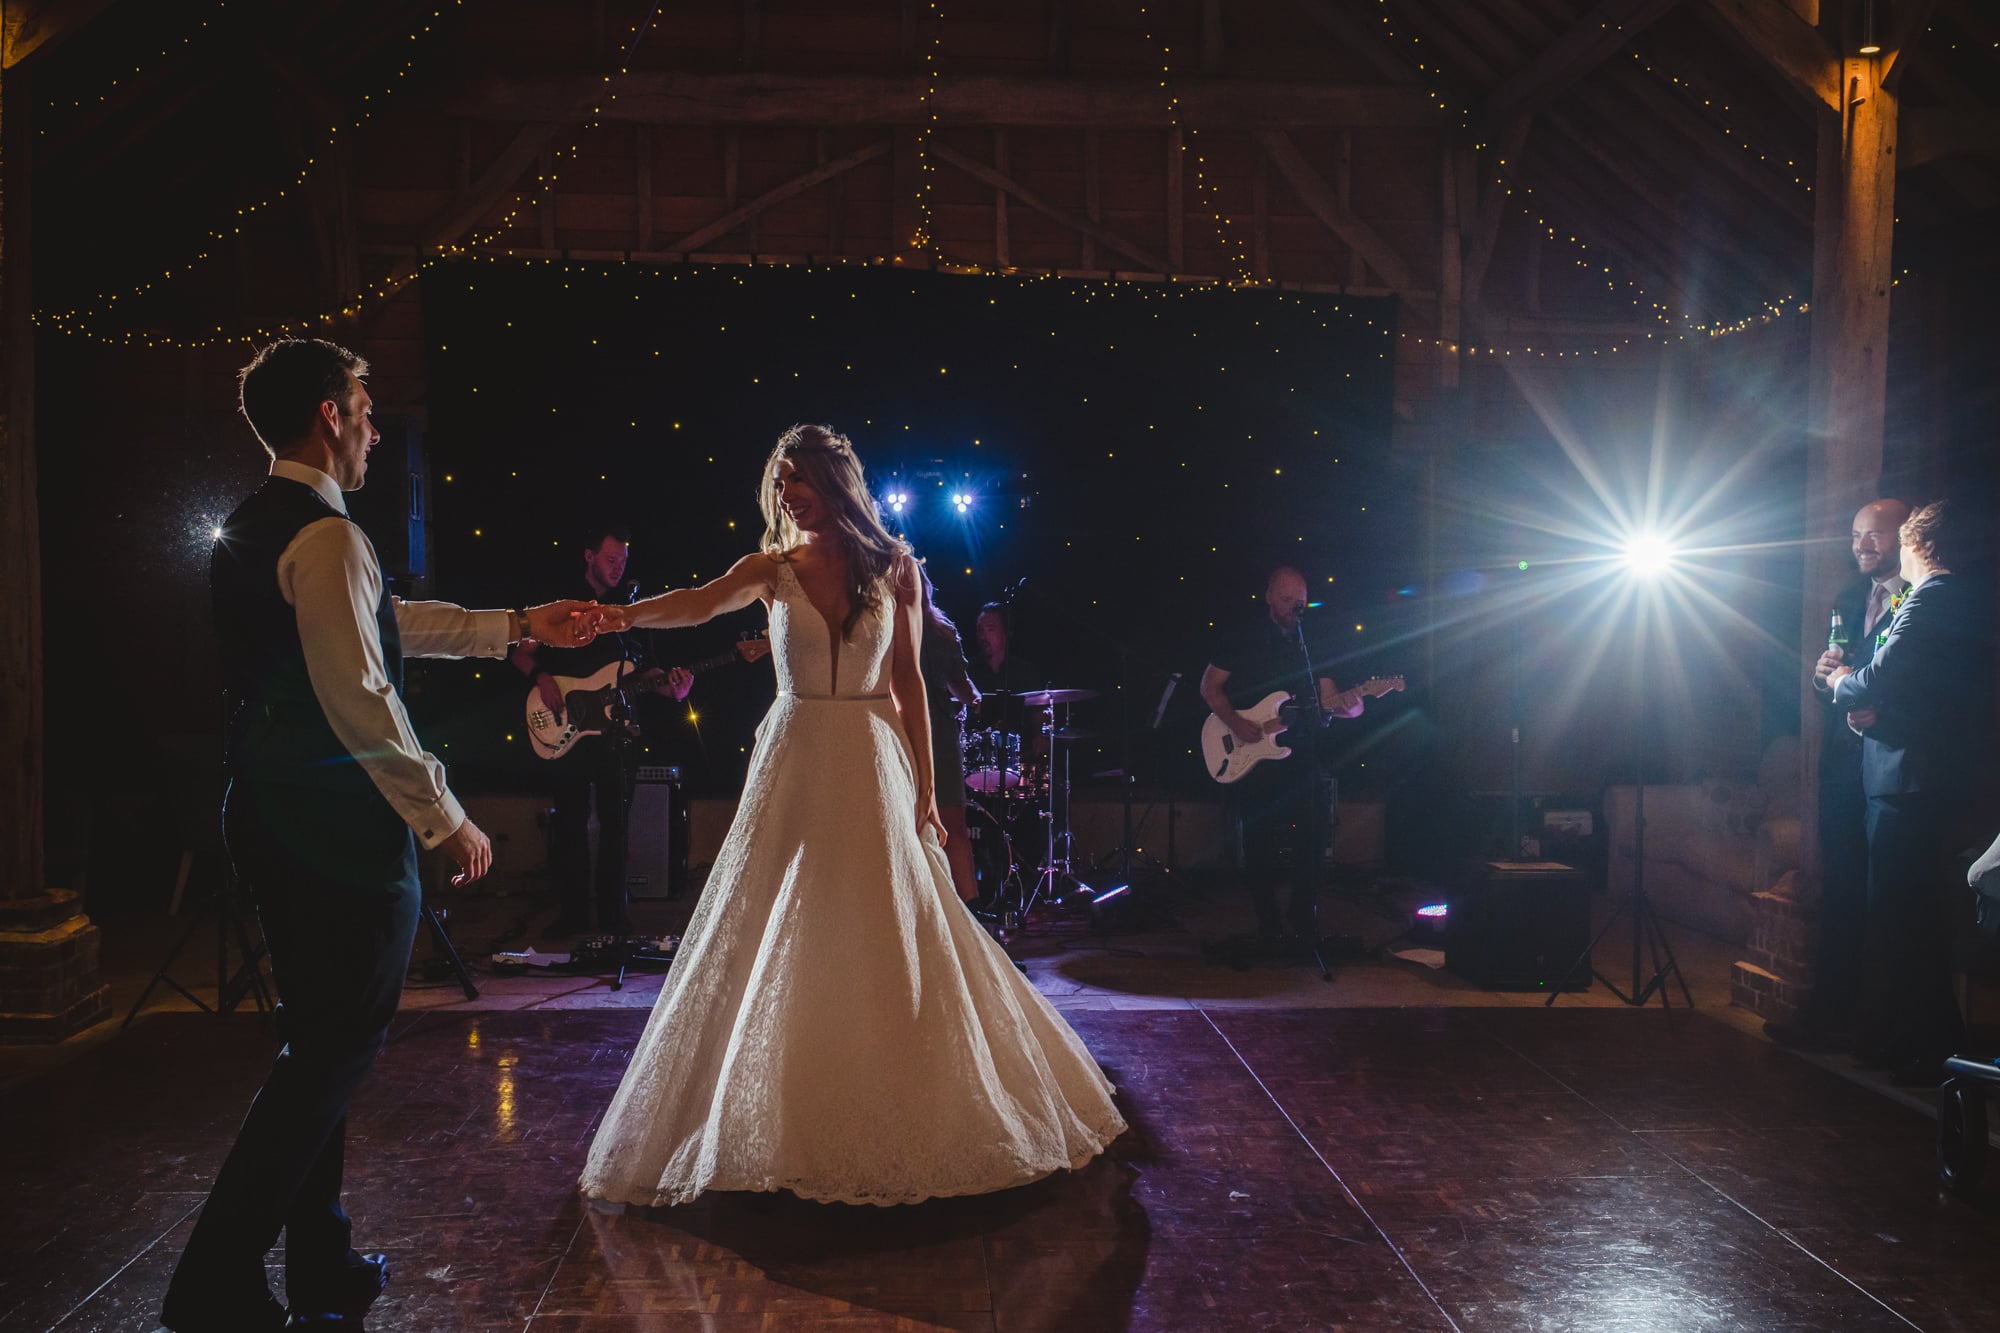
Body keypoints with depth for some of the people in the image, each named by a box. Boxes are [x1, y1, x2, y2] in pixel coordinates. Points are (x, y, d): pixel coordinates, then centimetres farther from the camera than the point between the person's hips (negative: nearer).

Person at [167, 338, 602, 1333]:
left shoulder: (248, 531, 16)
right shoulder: (325, 535, -15)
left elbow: (393, 622, 23)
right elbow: (360, 702, -21)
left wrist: (519, 625, 28)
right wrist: (446, 818, -14)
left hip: (271, 820, 10)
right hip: (340, 828, -10)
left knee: (319, 1044, 16)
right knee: (336, 1047, -1)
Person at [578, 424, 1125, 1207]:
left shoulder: (893, 566, 2)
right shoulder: (773, 569, 1)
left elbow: (908, 682, 2)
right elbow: (700, 604, -17)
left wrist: (925, 789, -2)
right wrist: (624, 616, -37)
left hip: (873, 765, 0)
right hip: (795, 766, 1)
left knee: (891, 946, 5)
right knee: (776, 943, 1)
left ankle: (903, 1124, 23)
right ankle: (783, 1129, 16)